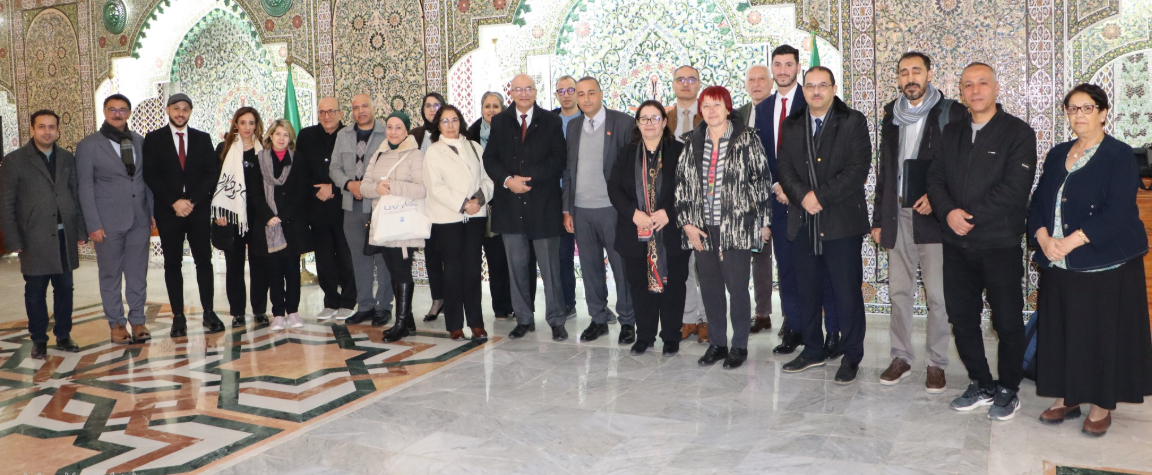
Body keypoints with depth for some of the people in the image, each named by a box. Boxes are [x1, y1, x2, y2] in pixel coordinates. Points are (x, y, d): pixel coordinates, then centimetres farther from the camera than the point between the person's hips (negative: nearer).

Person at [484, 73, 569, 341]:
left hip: (543, 204, -2)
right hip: (510, 205, 2)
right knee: (517, 266, 7)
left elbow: (558, 159, -4)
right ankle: (523, 319, 18)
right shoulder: (499, 121, 11)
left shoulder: (551, 121, 4)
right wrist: (507, 180, -13)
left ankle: (556, 321, 10)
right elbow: (490, 158, 5)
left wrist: (529, 178, -15)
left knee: (550, 267, 1)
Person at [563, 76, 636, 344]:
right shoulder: (573, 126, 12)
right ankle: (598, 319, 21)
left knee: (622, 267, 1)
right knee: (590, 268, 10)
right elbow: (568, 169, 13)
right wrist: (567, 209, 9)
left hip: (612, 208, -5)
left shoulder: (623, 123, -3)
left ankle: (627, 321, 12)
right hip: (581, 210, 5)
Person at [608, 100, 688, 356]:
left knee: (671, 286, 3)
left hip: (671, 234, -2)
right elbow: (614, 188, 4)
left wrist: (669, 213, -16)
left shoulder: (679, 152, -1)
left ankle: (671, 337, 17)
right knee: (640, 286, 8)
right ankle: (644, 336, 21)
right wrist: (633, 213, -11)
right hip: (636, 234, 3)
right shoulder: (627, 153, 9)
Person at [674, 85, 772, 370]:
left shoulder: (747, 139, -3)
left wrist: (764, 221, -4)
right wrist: (686, 222, 1)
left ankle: (739, 346, 15)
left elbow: (762, 181, -3)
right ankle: (717, 344, 23)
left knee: (738, 287, 1)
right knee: (709, 288, 10)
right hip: (702, 229, 4)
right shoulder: (692, 143, 9)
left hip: (737, 227, -4)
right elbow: (682, 184, 9)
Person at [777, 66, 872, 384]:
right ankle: (812, 350, 25)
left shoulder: (853, 122, 0)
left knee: (847, 293, 1)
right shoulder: (792, 125, 13)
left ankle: (851, 357, 13)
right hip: (802, 223, 4)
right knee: (807, 291, 11)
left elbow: (858, 169, -10)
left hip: (842, 221, -4)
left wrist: (821, 196, -15)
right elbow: (784, 167, 6)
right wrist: (802, 196, -12)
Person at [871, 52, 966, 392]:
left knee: (937, 295, 0)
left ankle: (936, 363, 13)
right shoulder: (892, 113, 13)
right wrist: (878, 219, 12)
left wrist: (936, 196, -18)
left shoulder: (951, 112, -2)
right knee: (898, 291, 9)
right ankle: (901, 358, 21)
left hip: (933, 215, -4)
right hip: (897, 214, 4)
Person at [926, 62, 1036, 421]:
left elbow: (1015, 188, -15)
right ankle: (980, 385, 26)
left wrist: (970, 216, -16)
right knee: (961, 318, 11)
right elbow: (935, 178, 5)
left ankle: (1008, 390, 21)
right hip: (957, 244, 5)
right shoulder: (951, 134, 13)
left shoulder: (1018, 133, -4)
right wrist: (948, 212, -14)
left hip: (1000, 245, -5)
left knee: (1008, 321, 3)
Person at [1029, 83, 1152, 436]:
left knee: (1102, 333, 1)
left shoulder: (1119, 156, -6)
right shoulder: (1057, 155, 13)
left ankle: (1102, 405, 15)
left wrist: (1071, 242, -21)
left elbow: (1117, 213, -16)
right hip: (1057, 265, 5)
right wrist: (1043, 237, -10)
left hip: (1104, 265, -5)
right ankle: (1066, 398, 21)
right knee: (1059, 332, 8)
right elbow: (1038, 203, 9)